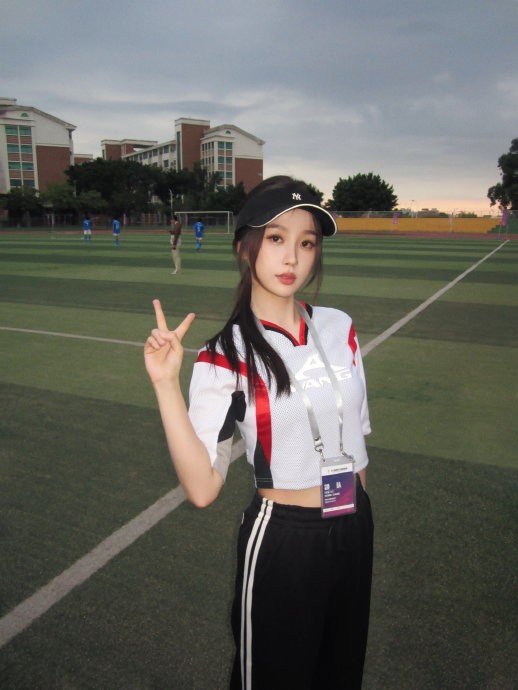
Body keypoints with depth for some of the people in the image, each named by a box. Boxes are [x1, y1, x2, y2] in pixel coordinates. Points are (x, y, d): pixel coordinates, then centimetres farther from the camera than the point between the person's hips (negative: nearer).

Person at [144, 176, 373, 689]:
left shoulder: (339, 327, -2)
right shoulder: (225, 357, -16)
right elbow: (202, 488, -23)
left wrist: (357, 514, 15)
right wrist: (166, 384, -30)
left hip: (355, 531, 5)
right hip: (281, 541, -5)